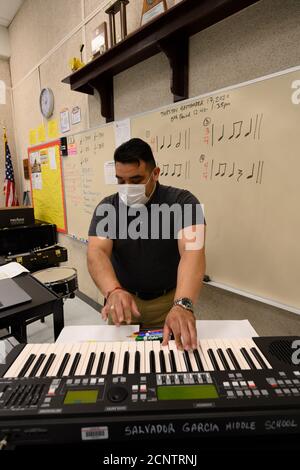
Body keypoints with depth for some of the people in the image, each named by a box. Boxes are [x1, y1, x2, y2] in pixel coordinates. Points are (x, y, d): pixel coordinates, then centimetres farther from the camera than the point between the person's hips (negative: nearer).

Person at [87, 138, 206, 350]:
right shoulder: (107, 208, -7)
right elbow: (97, 252, -21)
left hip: (168, 300, -1)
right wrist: (113, 292, -40)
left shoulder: (182, 201, -16)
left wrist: (183, 305, -46)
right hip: (124, 301, 2)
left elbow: (193, 252, -31)